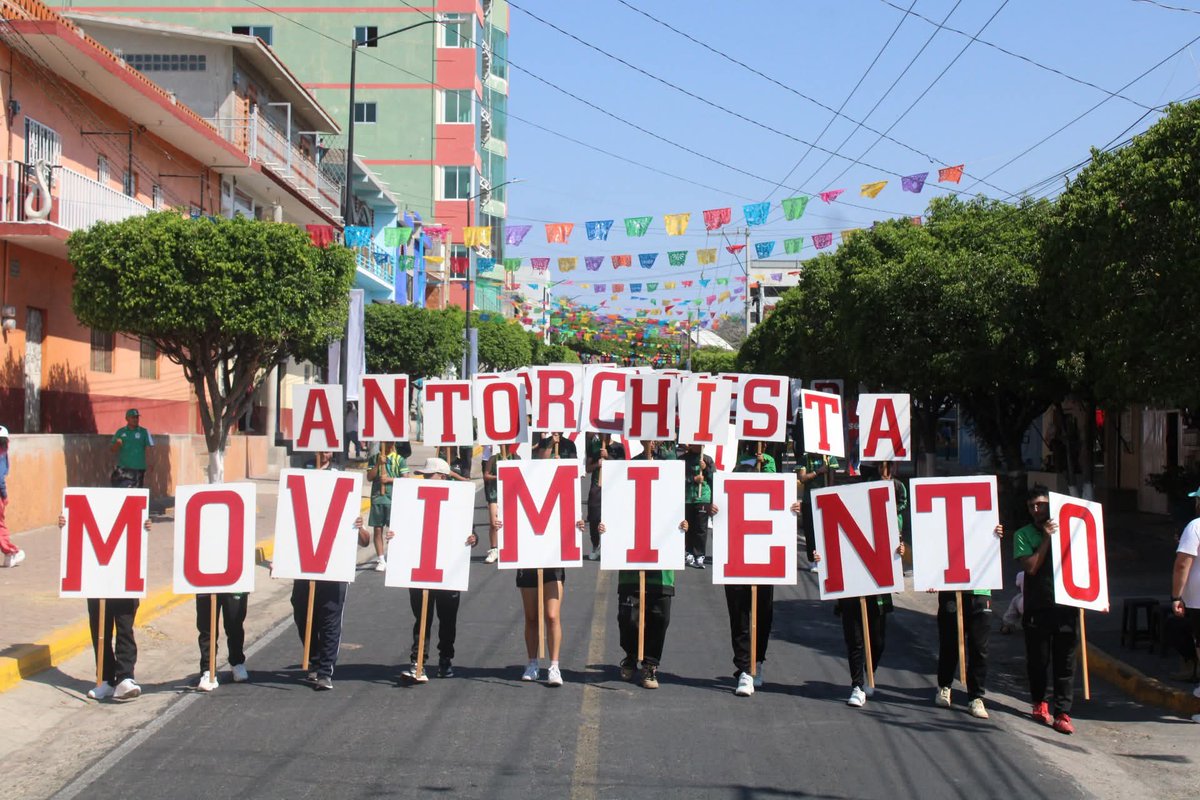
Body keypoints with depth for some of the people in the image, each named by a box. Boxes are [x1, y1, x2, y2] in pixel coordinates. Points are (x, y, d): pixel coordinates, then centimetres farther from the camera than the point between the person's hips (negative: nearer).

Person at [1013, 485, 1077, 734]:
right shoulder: (1023, 534, 4)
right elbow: (1030, 566, -9)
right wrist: (1047, 538, -13)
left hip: (1065, 605, 1)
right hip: (1037, 607, -1)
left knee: (1065, 661, -2)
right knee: (1037, 659, 8)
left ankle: (1062, 713, 1)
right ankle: (1039, 703, 29)